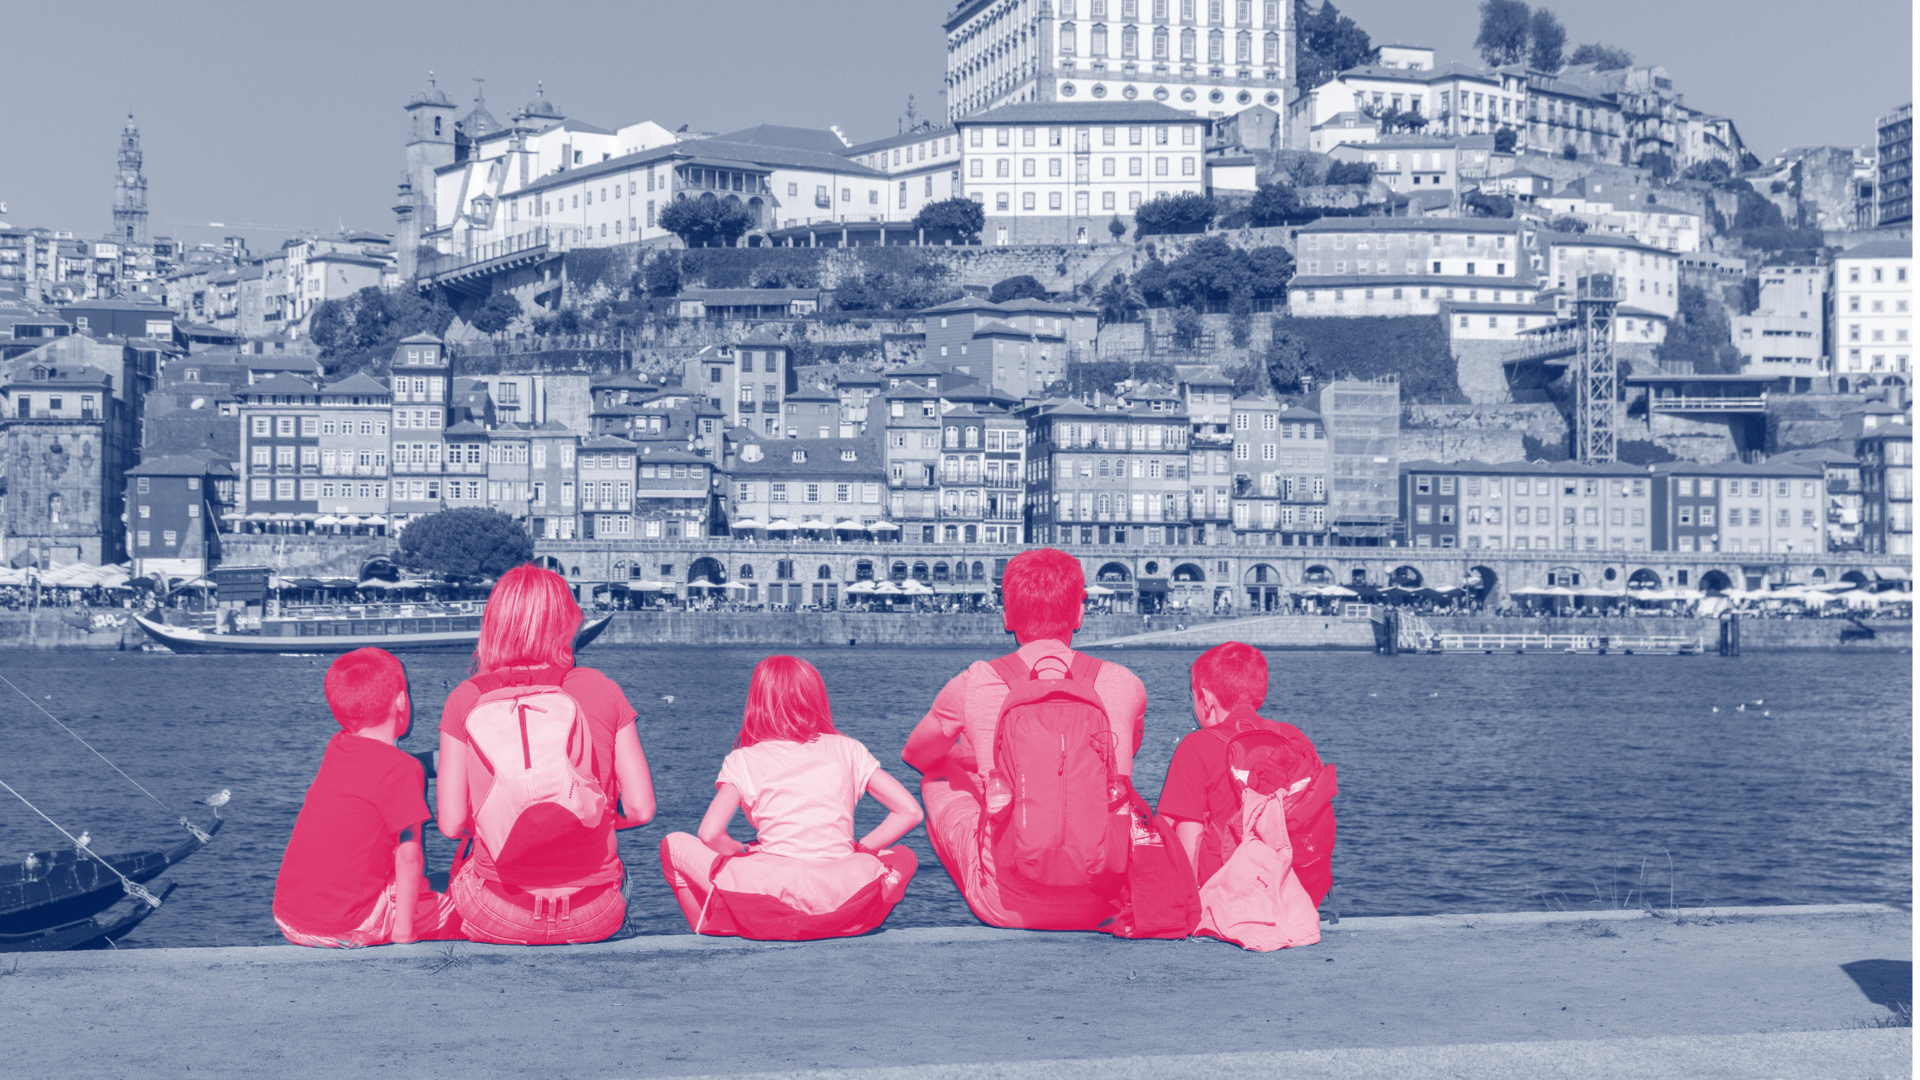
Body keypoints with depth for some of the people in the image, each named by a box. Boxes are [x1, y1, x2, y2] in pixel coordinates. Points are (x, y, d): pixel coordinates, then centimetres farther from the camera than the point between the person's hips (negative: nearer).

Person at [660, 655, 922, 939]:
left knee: (674, 845, 21)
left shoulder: (744, 760, 9)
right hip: (842, 897, 1)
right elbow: (910, 812, 10)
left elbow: (710, 834, -3)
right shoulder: (846, 750, 14)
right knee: (904, 856, 32)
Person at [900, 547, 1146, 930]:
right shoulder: (1123, 684, -2)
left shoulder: (974, 685, -6)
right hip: (1102, 906, 2)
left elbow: (914, 755, 17)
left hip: (1005, 906, -2)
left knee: (939, 777, 25)